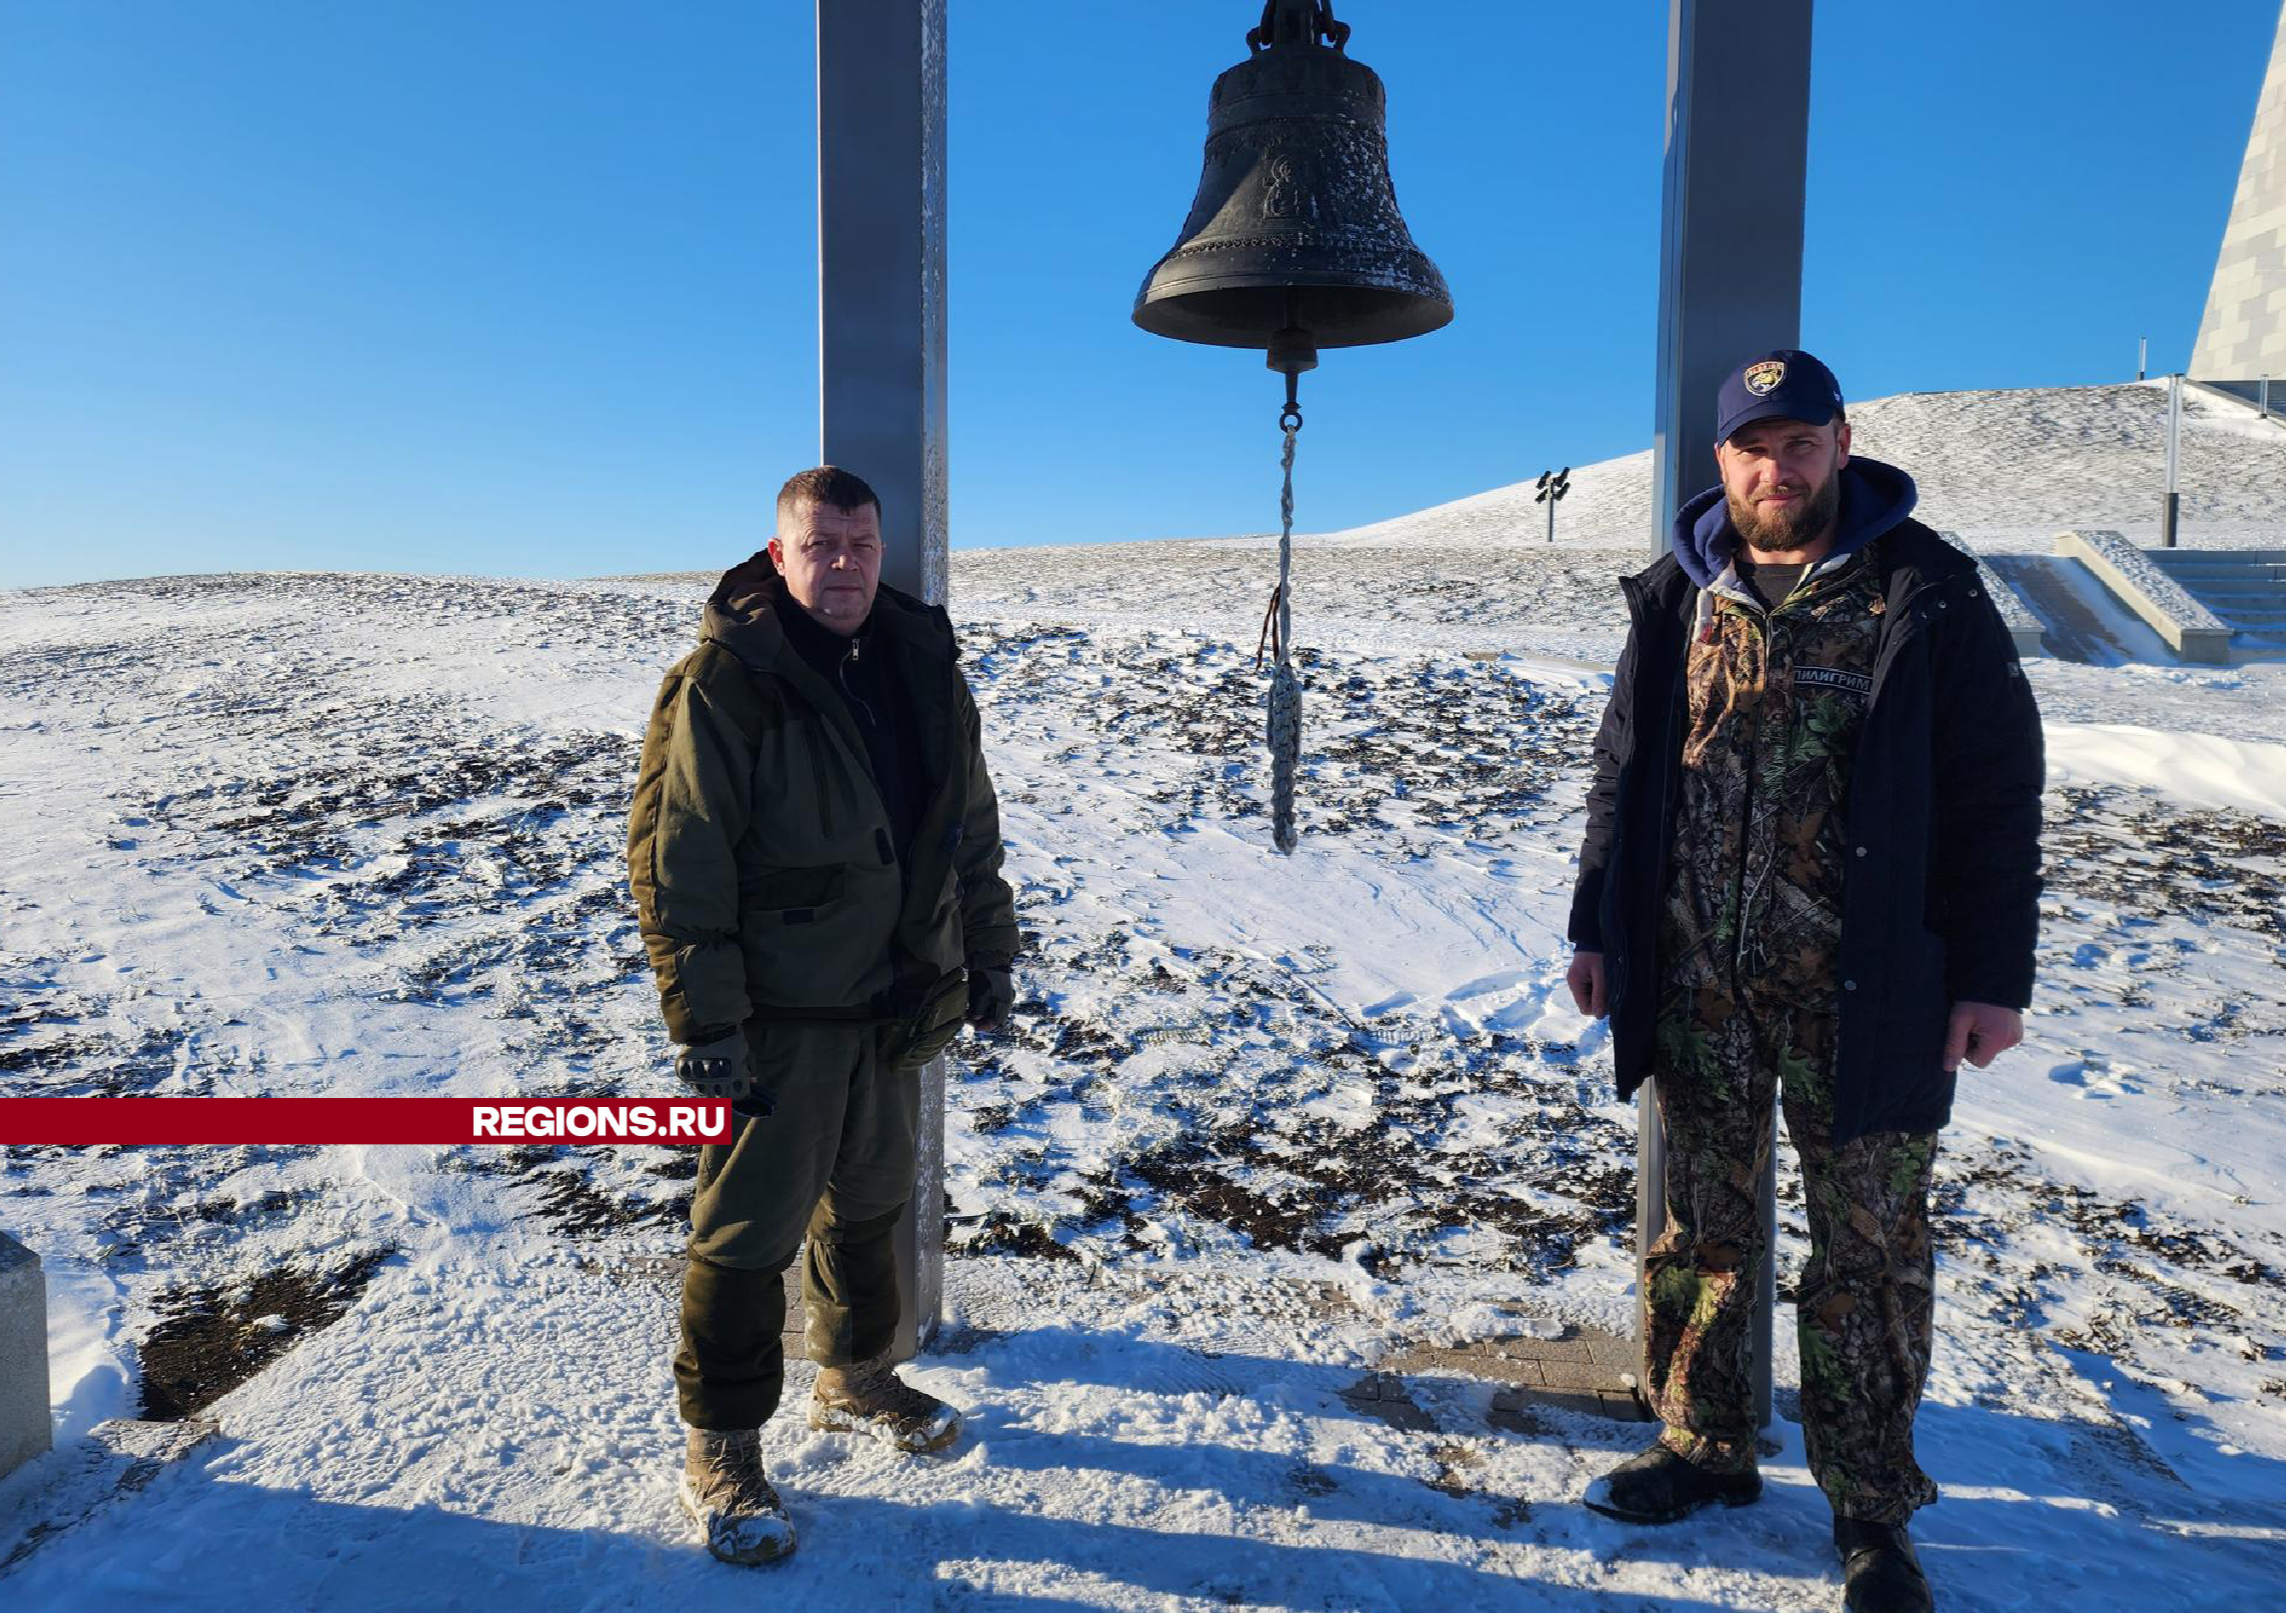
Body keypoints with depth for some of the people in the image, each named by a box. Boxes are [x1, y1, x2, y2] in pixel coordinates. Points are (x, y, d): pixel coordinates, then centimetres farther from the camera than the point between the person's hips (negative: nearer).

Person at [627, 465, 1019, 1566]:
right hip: (779, 1014, -6)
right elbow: (675, 859, -16)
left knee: (870, 1202, 21)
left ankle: (855, 1380, 43)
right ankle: (720, 1452, 23)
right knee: (750, 1232, 4)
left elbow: (970, 826, 13)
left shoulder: (924, 666, 5)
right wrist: (704, 1018, -18)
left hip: (897, 1005, 6)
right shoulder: (724, 682, -15)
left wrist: (987, 955, 12)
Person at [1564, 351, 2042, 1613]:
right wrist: (1597, 928, 8)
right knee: (1703, 1224, 13)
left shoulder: (1926, 595, -4)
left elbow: (1997, 791, -4)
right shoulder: (1676, 598, 5)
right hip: (1698, 981, 3)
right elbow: (1623, 774, 11)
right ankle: (1707, 1446, 32)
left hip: (1863, 990, -3)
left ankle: (1870, 1506, 26)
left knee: (1869, 1246, 8)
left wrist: (1992, 973, -7)